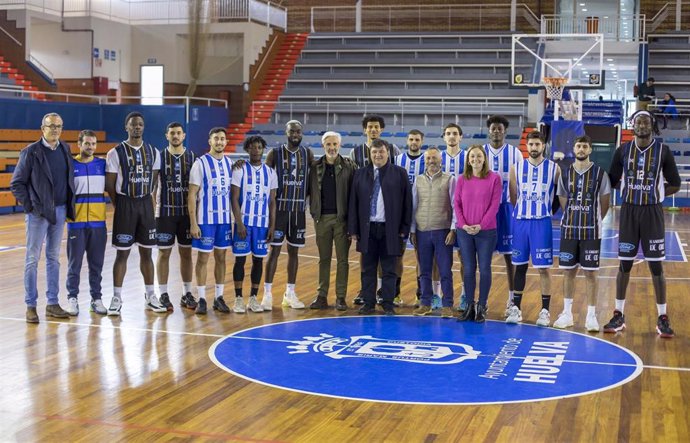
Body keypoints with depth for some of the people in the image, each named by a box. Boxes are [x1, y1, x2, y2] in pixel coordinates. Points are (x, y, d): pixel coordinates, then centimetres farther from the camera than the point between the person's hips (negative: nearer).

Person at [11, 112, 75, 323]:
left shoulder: (65, 149, 7)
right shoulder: (31, 152, -8)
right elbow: (16, 183, -6)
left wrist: (69, 204, 5)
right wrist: (29, 205, -10)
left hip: (60, 211, 5)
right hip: (38, 213, -5)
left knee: (53, 258, 11)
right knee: (32, 259, 1)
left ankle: (52, 303, 17)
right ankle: (30, 306, 7)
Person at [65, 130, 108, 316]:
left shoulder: (102, 164, 7)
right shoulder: (70, 164, 1)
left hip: (98, 222, 2)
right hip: (76, 222, -2)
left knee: (97, 263, 7)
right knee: (74, 263, 3)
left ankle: (96, 298, 16)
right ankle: (72, 298, 13)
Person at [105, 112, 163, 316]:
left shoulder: (153, 152, 6)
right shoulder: (116, 153, -6)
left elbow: (154, 180, 11)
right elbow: (109, 185, -5)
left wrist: (146, 199, 4)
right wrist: (121, 206, -3)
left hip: (146, 205, 4)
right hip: (125, 205, -4)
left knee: (146, 252, 9)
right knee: (122, 253, 0)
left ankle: (150, 297, 17)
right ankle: (116, 298, 6)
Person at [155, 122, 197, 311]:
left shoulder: (192, 157, 4)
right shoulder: (159, 157, -1)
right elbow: (153, 186, 1)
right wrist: (152, 211, -4)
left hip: (187, 212, 2)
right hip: (165, 212, -2)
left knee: (186, 253, 7)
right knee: (164, 253, 1)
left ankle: (187, 294, 17)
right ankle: (164, 295, 9)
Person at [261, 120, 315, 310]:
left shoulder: (307, 153, 5)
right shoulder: (275, 153, -3)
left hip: (299, 209, 3)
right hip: (279, 208, -3)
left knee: (294, 250, 8)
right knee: (274, 250, -3)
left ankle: (290, 293, 16)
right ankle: (267, 293, 3)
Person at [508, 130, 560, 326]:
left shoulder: (554, 168, -1)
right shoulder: (516, 167, 4)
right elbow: (513, 197, 10)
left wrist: (545, 209, 2)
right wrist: (525, 209, 8)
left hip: (542, 222, -2)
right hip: (520, 221, 2)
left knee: (543, 268, 0)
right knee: (520, 266, 7)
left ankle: (545, 311, 7)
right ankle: (516, 308, 15)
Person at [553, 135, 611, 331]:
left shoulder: (600, 174, -3)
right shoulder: (566, 173, 5)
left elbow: (605, 202, 4)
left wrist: (594, 220, 6)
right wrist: (573, 218, 9)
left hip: (591, 232, -3)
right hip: (569, 230, 3)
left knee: (590, 273, 0)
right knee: (568, 271, 8)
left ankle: (591, 315, 8)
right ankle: (567, 313, 18)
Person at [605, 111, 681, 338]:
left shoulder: (663, 151, -4)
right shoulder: (623, 150, 2)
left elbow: (675, 185, 2)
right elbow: (611, 182, 11)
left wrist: (653, 193, -6)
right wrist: (633, 190, 1)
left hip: (652, 212, -2)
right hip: (628, 211, 2)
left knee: (656, 266, 0)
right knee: (624, 264, 7)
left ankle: (662, 318, 9)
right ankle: (618, 316, 16)